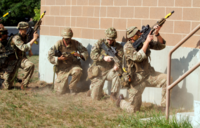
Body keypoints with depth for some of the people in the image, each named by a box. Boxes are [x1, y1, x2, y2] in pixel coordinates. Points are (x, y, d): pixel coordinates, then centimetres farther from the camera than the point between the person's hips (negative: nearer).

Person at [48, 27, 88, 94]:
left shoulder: (75, 43, -5)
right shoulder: (59, 44, -9)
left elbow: (85, 52, -1)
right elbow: (50, 57, -10)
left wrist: (80, 55, -21)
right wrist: (59, 58, -25)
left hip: (73, 65, 1)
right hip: (62, 68, -1)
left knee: (78, 71, -37)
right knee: (61, 91, -6)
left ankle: (72, 86, -9)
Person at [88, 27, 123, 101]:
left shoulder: (118, 47, 1)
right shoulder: (100, 43, -2)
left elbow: (121, 58, -11)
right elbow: (93, 55, -13)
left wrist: (117, 65, -34)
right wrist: (103, 57, -29)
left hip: (110, 71, 1)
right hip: (99, 72, -1)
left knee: (118, 75, -36)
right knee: (95, 97, -5)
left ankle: (113, 95, -18)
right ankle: (93, 89, 32)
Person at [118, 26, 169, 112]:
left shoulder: (143, 41, 2)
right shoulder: (127, 47, -14)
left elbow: (161, 46, 2)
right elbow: (138, 57, -30)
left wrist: (157, 34, -15)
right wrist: (147, 42, -26)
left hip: (149, 74, 5)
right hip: (137, 79, -5)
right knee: (133, 109, -2)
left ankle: (164, 106, -7)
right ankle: (121, 101, 32)